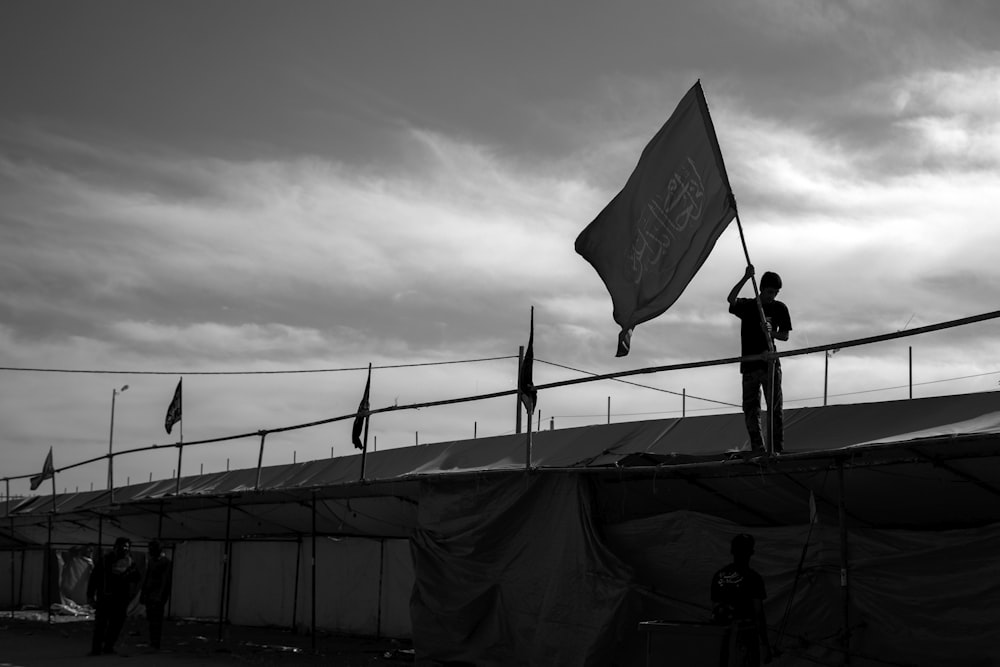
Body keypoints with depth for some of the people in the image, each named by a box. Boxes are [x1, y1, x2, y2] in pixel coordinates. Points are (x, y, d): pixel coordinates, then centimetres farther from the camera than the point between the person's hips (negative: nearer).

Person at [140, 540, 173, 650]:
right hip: (149, 594, 7)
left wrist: (161, 596, -19)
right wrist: (143, 593, 16)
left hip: (158, 595, -7)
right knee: (150, 619, 6)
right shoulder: (151, 560, 16)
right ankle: (152, 642, 11)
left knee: (156, 620, -9)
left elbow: (165, 580, -13)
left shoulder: (165, 562, -8)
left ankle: (155, 644, -8)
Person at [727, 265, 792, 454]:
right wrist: (746, 278, -26)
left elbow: (785, 336, 6)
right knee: (750, 408, 1)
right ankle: (758, 449, 6)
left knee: (774, 407, -4)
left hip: (770, 363, -1)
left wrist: (771, 332, -16)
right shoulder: (747, 306, 5)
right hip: (749, 364, 1)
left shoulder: (780, 308, 7)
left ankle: (777, 448, -2)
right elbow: (730, 299, -16)